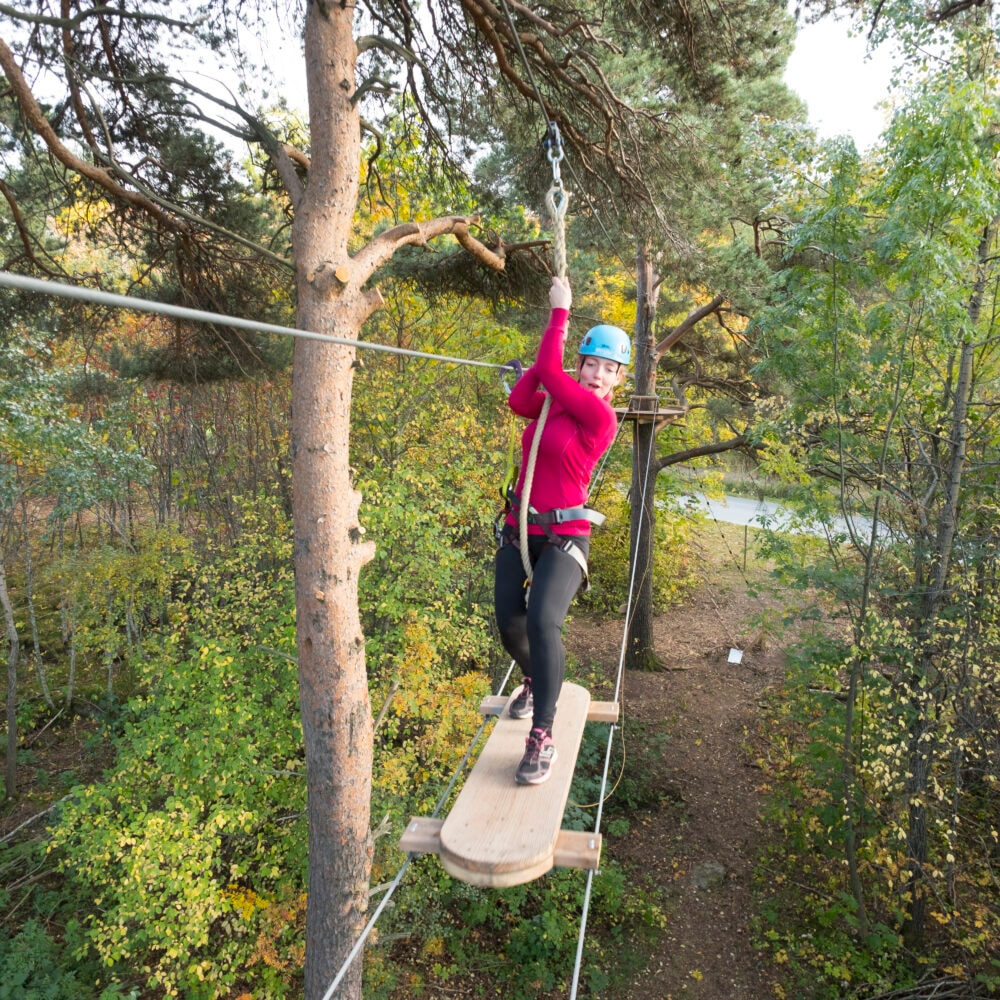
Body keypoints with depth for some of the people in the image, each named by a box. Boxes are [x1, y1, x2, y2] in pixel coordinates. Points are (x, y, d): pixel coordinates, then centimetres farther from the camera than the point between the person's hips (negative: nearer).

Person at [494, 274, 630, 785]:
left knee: (543, 620, -27)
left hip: (563, 536, -6)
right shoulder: (556, 402, 8)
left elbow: (549, 370, -15)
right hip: (520, 528, 7)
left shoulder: (600, 417, -12)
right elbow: (518, 401, -11)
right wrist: (555, 329, -7)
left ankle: (542, 737, -13)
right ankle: (535, 682, 39)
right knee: (508, 623, 5)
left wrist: (560, 309, -3)